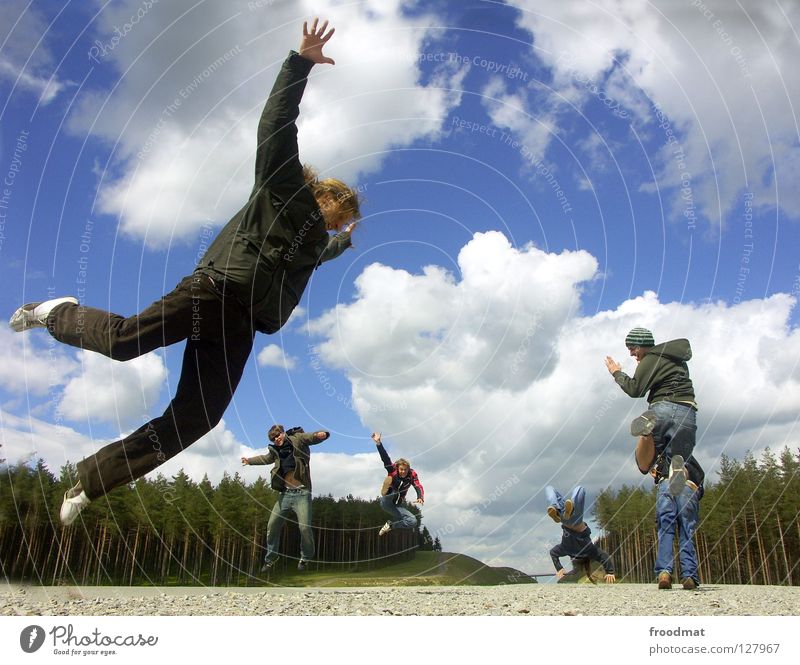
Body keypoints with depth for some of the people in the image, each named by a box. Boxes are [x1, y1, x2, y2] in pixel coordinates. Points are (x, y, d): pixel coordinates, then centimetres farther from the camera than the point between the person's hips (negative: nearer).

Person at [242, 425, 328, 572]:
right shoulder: (276, 450, 19)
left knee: (305, 527, -14)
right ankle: (270, 558, 28)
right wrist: (249, 461, 55)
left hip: (301, 493, -6)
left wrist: (321, 435, -38)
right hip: (285, 494, 6)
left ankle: (305, 558, 11)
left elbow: (313, 437, -14)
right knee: (272, 525, 7)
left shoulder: (298, 438, 2)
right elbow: (266, 458, 40)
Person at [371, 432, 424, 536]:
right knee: (389, 479, -27)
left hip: (397, 506, 4)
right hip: (386, 503, -4)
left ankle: (390, 525, 7)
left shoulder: (412, 475, -8)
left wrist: (420, 498, -42)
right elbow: (385, 459, -26)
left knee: (413, 522, -9)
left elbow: (419, 487, -20)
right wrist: (378, 443, -40)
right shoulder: (393, 470, -13)